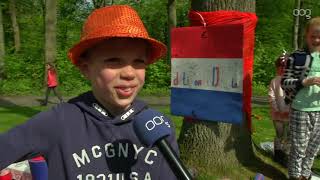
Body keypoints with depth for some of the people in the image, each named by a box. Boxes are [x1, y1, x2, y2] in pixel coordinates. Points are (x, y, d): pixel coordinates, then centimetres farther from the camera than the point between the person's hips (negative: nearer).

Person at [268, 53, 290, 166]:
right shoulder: (275, 81, -2)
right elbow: (271, 96, -5)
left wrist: (290, 111, -12)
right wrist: (276, 110, -11)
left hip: (289, 114, 0)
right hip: (278, 114, 0)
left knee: (286, 136, 7)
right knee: (279, 135, 12)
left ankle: (283, 154, 21)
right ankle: (277, 155, 24)